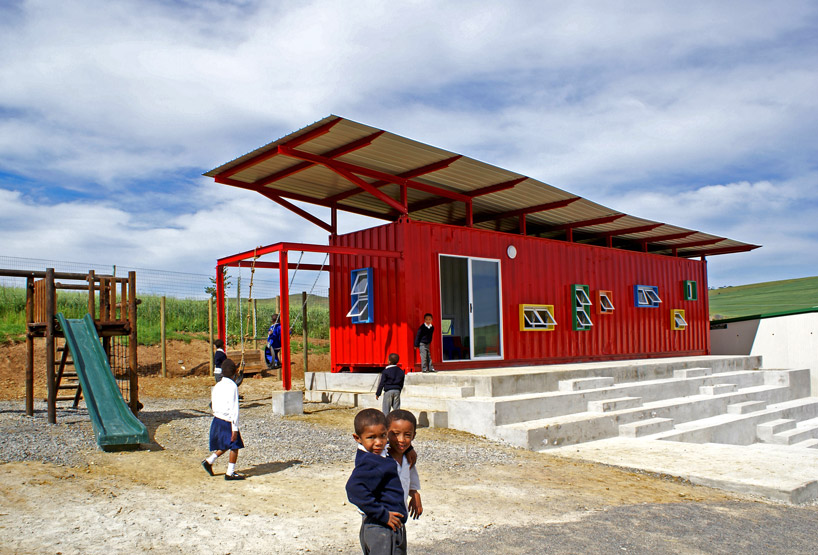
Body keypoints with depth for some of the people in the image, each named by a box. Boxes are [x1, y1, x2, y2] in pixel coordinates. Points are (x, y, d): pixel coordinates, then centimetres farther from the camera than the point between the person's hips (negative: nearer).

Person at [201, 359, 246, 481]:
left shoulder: (217, 386, 7)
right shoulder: (233, 386, -16)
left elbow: (213, 405, 14)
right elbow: (234, 409, -18)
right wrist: (235, 428, -17)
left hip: (216, 419, 8)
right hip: (227, 421, -8)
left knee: (225, 446, 23)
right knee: (234, 446, 4)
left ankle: (208, 461, 19)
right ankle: (230, 473, 8)